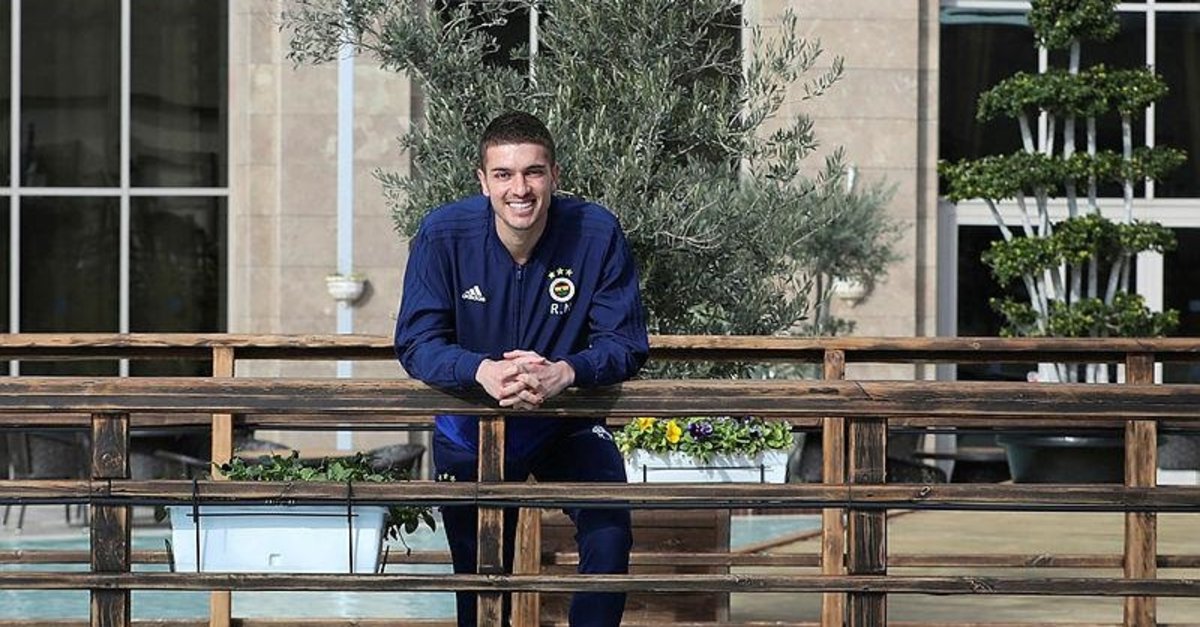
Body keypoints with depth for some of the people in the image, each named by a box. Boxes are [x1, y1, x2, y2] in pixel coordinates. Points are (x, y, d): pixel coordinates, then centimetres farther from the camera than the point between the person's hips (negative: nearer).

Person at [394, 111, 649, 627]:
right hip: (471, 426, 1)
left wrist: (564, 372, -39)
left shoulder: (597, 234, -19)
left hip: (567, 423, -1)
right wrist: (482, 371, -41)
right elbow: (416, 343, -20)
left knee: (609, 535, -25)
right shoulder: (443, 235, -19)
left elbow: (626, 344, -18)